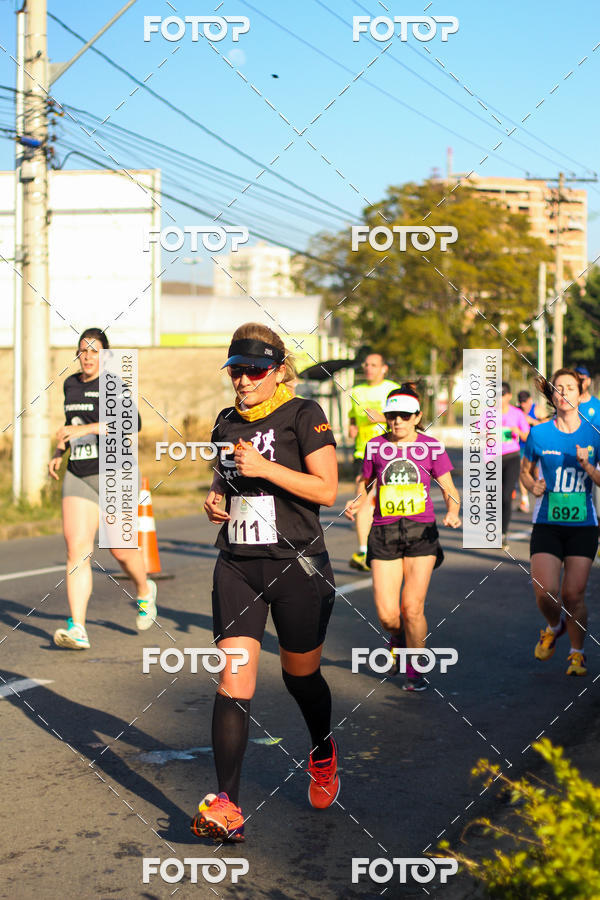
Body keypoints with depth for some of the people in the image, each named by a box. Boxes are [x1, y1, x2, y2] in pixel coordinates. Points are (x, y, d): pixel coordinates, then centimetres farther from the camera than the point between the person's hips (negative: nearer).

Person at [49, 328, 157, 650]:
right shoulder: (71, 384, 12)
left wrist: (85, 429, -32)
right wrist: (59, 452, 16)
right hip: (79, 476, 5)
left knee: (120, 549, 5)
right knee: (77, 548, -10)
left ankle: (145, 592, 39)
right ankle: (77, 629, -15)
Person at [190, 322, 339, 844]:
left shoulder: (303, 416, -6)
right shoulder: (227, 422, 11)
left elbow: (327, 491, -13)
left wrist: (265, 468, -20)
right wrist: (215, 500, 5)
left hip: (297, 566, -4)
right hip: (237, 566, 4)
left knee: (301, 675, 12)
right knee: (234, 678, -10)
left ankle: (324, 753, 45)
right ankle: (228, 806, -13)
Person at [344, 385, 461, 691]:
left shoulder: (431, 447, 3)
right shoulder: (375, 446, 7)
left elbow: (448, 488, 5)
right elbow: (366, 483, 19)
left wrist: (452, 512, -15)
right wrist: (357, 502, -3)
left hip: (421, 532, -1)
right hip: (384, 533, 1)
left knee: (412, 607, -9)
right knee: (387, 615, -7)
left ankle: (414, 670, 13)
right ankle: (398, 639, 30)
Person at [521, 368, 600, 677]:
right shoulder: (539, 434, 1)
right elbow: (525, 470, 15)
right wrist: (533, 486, -5)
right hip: (547, 524, 0)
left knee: (573, 595, -3)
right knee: (545, 592, -11)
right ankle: (554, 627, 24)